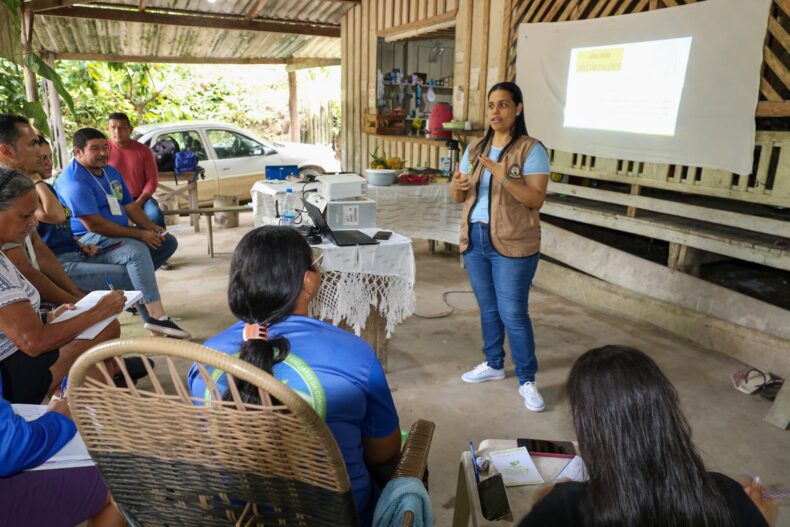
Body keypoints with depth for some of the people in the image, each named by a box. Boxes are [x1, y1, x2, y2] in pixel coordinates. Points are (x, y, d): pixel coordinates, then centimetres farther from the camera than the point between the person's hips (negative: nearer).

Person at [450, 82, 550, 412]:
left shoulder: (531, 150, -8)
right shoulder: (475, 149, 10)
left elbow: (537, 199, -16)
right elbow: (459, 197, 11)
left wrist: (504, 178, -29)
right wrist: (458, 185, -12)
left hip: (512, 244, -6)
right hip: (475, 239, 6)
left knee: (513, 314, -3)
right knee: (488, 308, 16)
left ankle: (527, 380, 12)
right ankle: (493, 364, 33)